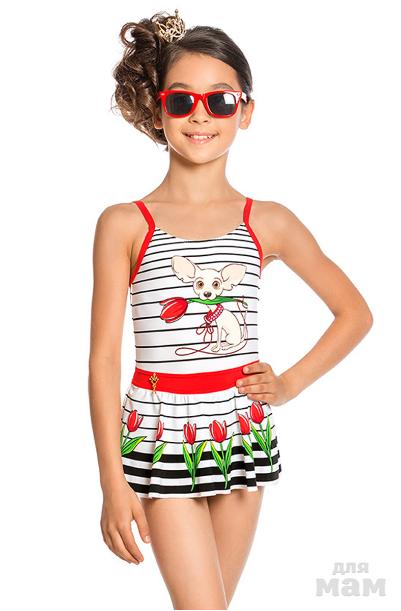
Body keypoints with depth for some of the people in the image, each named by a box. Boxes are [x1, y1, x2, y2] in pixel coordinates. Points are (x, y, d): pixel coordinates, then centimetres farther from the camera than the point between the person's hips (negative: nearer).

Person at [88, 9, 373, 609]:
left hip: (243, 434, 3)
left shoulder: (268, 222, 3)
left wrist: (291, 383, 2)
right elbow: (104, 357, -5)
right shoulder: (125, 224, -4)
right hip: (162, 437, -2)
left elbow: (356, 313, 13)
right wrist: (113, 483, -7)